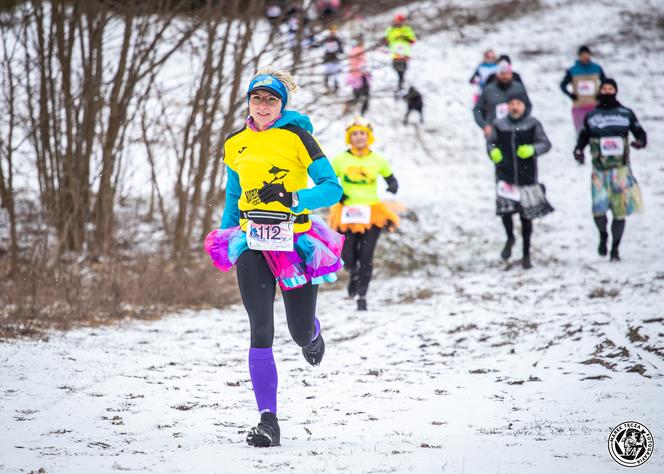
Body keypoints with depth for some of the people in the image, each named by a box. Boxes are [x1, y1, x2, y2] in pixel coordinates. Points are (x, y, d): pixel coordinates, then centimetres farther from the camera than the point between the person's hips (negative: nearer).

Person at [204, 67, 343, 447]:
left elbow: (333, 188, -8)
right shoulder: (235, 145, 9)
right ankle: (268, 420, -12)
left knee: (302, 333, 5)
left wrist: (292, 198, -22)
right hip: (252, 245, 2)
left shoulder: (297, 137, -4)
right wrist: (224, 236, 23)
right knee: (261, 332, -12)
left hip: (296, 244, -2)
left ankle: (313, 334, 46)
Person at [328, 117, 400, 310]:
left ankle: (362, 295, 2)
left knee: (366, 256, -9)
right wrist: (337, 194, -7)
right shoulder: (340, 160, 2)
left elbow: (391, 179, 16)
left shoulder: (378, 160, 4)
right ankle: (355, 274, 35)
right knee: (348, 259, -2)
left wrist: (392, 188, -7)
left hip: (372, 213, 0)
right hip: (348, 215, 0)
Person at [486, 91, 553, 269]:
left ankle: (526, 255, 21)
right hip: (505, 177, 0)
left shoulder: (532, 124, -1)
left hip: (527, 178, 0)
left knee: (526, 216, 6)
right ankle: (510, 238, 19)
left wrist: (532, 149, -21)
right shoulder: (499, 125, 3)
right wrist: (493, 151, -5)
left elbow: (545, 143, -2)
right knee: (505, 210, -15)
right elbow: (491, 141, 17)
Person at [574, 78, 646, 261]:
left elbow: (640, 132, 11)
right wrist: (578, 150, -1)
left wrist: (640, 141, -11)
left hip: (621, 169, 0)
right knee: (598, 210, -12)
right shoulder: (591, 116, 9)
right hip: (599, 170, 0)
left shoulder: (626, 114, 6)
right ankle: (603, 235, 20)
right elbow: (583, 136, 18)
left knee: (620, 211, -1)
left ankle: (615, 248, 16)